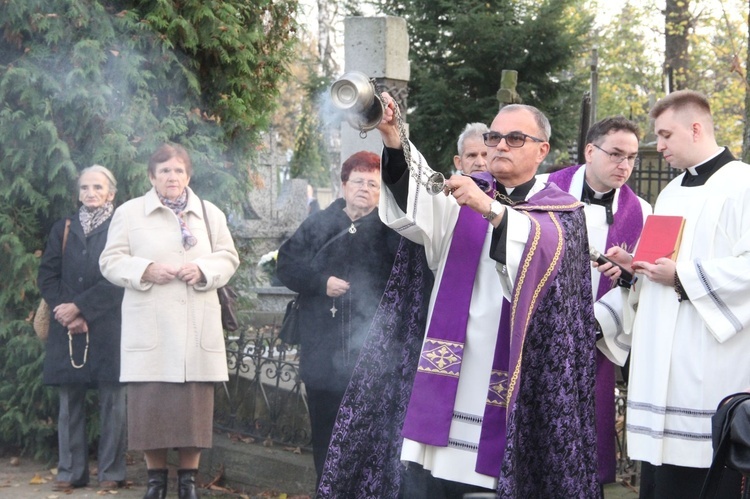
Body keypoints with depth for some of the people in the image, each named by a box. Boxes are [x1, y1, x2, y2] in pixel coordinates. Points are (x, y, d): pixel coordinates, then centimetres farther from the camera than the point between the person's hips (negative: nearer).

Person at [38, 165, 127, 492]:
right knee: (69, 402, 4)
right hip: (67, 330, 3)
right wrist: (65, 313, -8)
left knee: (111, 401, -2)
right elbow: (47, 276, 8)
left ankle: (111, 472, 3)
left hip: (107, 328, -3)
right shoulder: (63, 229, 15)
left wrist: (80, 307, -13)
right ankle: (70, 471, 9)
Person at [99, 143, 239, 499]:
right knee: (150, 402, -3)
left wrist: (204, 270, -9)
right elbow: (111, 261, 3)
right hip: (148, 326, -2)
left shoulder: (210, 214, 13)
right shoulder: (129, 213, 7)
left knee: (195, 403, 1)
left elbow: (228, 257, 11)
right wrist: (146, 270, -14)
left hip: (197, 326, 2)